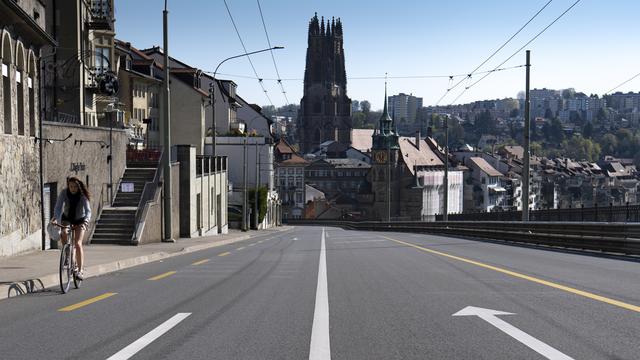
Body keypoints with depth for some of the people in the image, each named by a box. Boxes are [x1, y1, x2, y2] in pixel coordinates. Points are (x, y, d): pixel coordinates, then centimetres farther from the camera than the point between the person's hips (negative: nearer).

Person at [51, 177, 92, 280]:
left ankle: (80, 270, -19)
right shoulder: (64, 193, -18)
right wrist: (55, 218, -46)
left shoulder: (83, 195, -22)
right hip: (67, 219, 2)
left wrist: (86, 221, -49)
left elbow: (88, 210, -30)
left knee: (78, 243, -19)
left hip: (80, 221, -2)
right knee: (63, 233, -28)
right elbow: (58, 207, -27)